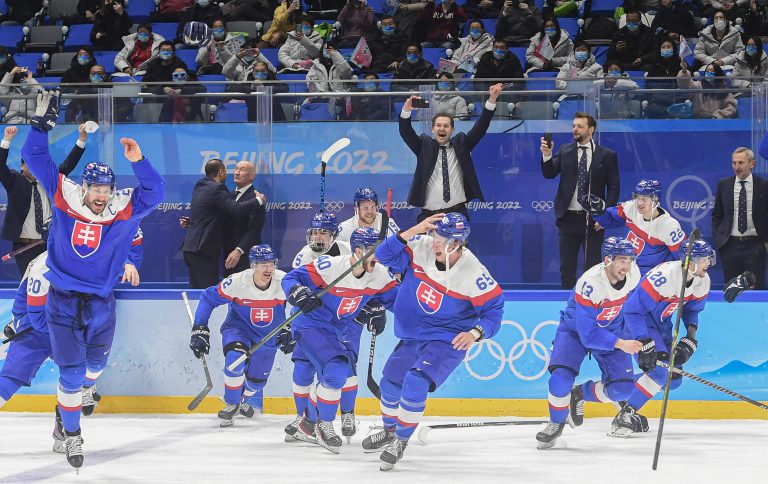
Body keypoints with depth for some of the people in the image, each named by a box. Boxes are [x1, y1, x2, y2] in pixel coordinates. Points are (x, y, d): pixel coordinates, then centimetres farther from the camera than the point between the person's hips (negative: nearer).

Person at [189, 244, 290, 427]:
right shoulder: (237, 282, -29)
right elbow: (208, 298, -16)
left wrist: (289, 331, -8)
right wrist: (199, 329, -19)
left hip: (270, 336, 3)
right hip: (238, 328, -3)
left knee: (258, 379, 14)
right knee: (235, 360, -30)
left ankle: (243, 400, 50)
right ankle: (231, 405, -5)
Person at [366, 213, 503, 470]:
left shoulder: (474, 274, -24)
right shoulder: (422, 247, -14)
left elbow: (494, 308, -14)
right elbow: (385, 255, -18)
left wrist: (476, 332, -30)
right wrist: (414, 231, -29)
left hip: (448, 341, -6)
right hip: (413, 335, 6)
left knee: (415, 383, -24)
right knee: (391, 382, 16)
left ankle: (400, 441, -4)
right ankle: (389, 431, 45)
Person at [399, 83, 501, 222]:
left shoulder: (461, 144, 11)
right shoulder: (424, 146, 8)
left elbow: (480, 127, 4)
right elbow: (405, 132, -4)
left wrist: (492, 99, -9)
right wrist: (406, 110, -24)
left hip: (457, 213, 1)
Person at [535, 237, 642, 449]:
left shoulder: (633, 274, -18)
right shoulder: (589, 284, -35)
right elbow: (588, 334, -34)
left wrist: (633, 339, 8)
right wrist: (620, 344, -41)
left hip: (612, 331, 4)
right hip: (576, 330, -4)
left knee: (623, 388, -11)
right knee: (561, 378, -25)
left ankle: (580, 394, 17)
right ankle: (556, 423, 3)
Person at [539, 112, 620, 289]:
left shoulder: (607, 155, 1)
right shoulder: (564, 151, 8)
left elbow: (613, 187, 0)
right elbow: (549, 174, -1)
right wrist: (547, 155, -20)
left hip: (593, 219, -2)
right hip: (568, 218, 2)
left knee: (593, 266, 0)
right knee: (567, 267, 6)